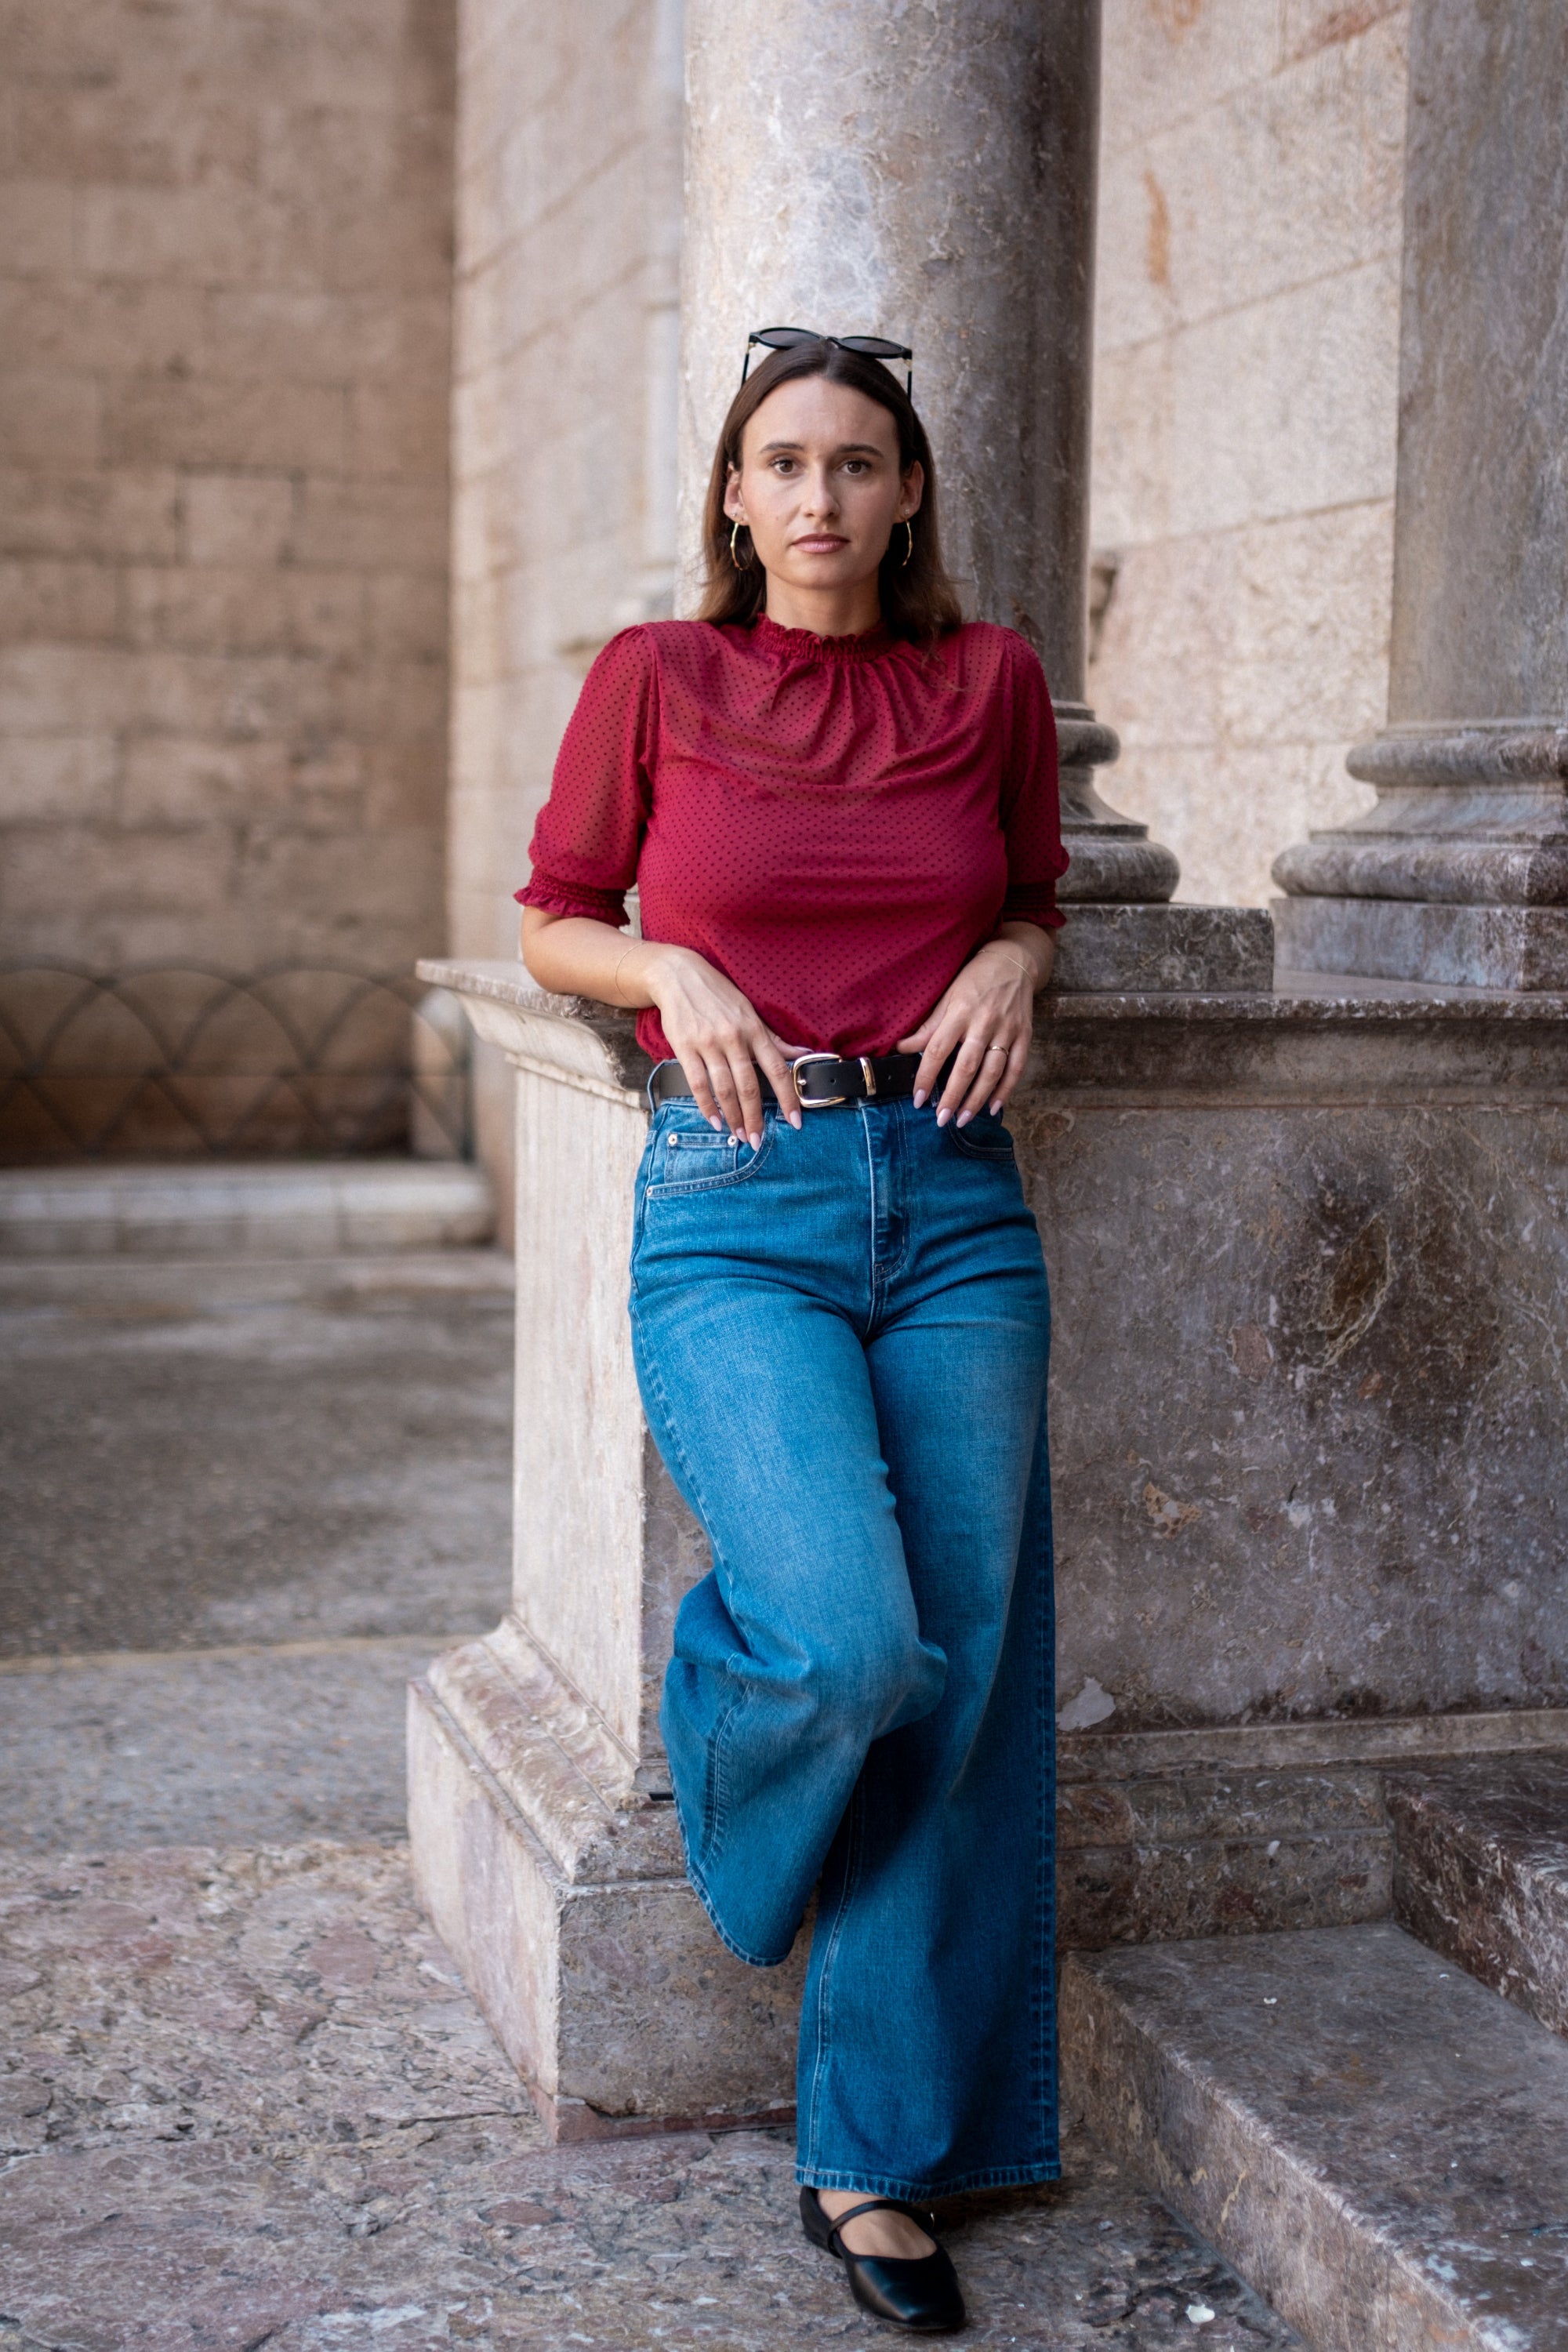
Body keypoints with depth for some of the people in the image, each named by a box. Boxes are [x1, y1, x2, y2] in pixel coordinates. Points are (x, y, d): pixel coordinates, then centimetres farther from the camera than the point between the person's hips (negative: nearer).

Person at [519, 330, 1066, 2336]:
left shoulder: (988, 680, 8)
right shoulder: (657, 678, 2)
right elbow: (552, 926, 11)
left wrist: (1012, 965, -1)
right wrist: (675, 970, -8)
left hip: (954, 1204, 3)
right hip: (736, 1209, -3)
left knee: (956, 1685, 0)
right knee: (847, 1641, -23)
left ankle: (877, 2159, 15)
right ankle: (721, 1729, 18)